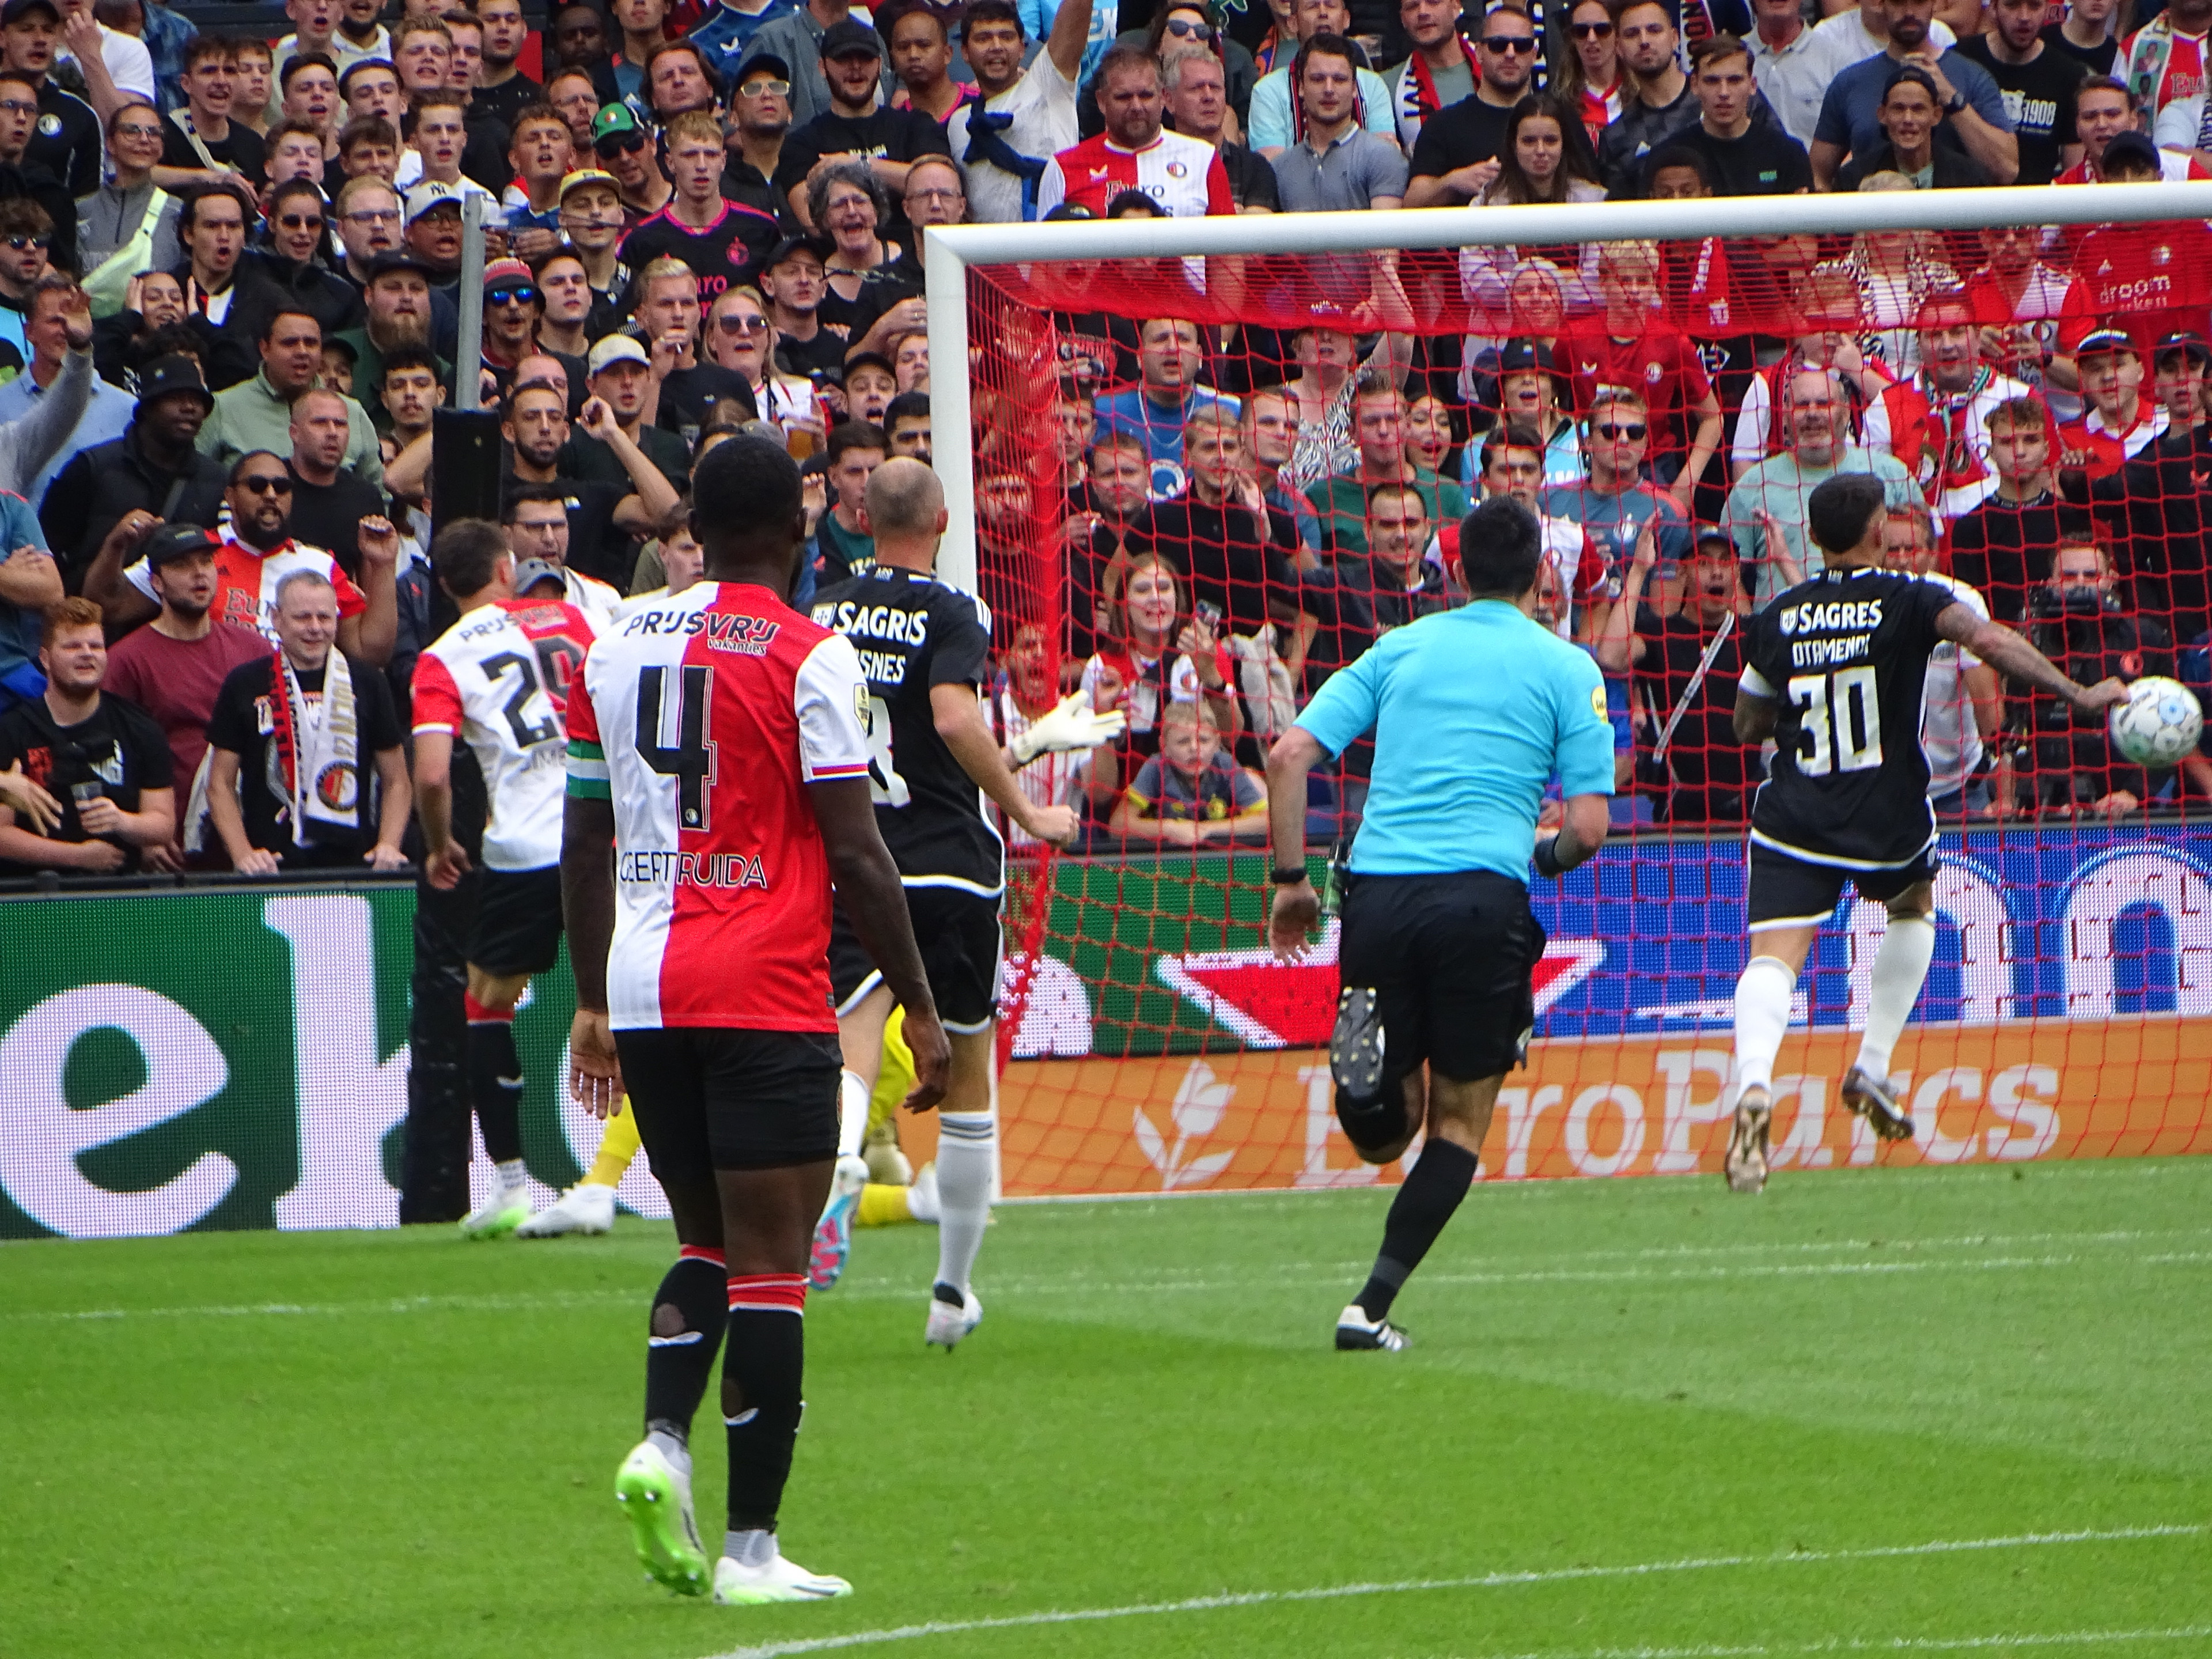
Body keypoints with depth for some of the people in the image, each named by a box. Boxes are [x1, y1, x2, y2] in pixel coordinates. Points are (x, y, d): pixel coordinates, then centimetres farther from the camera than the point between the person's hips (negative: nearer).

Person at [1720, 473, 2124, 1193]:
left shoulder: (1778, 618, 5)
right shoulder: (1908, 601, -4)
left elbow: (1748, 723, 15)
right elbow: (1984, 636, -21)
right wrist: (2079, 694, -23)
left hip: (1793, 822, 1)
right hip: (1888, 823, -1)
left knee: (1773, 958, -8)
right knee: (1913, 906, 31)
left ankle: (1753, 1084, -39)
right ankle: (1872, 1070, 24)